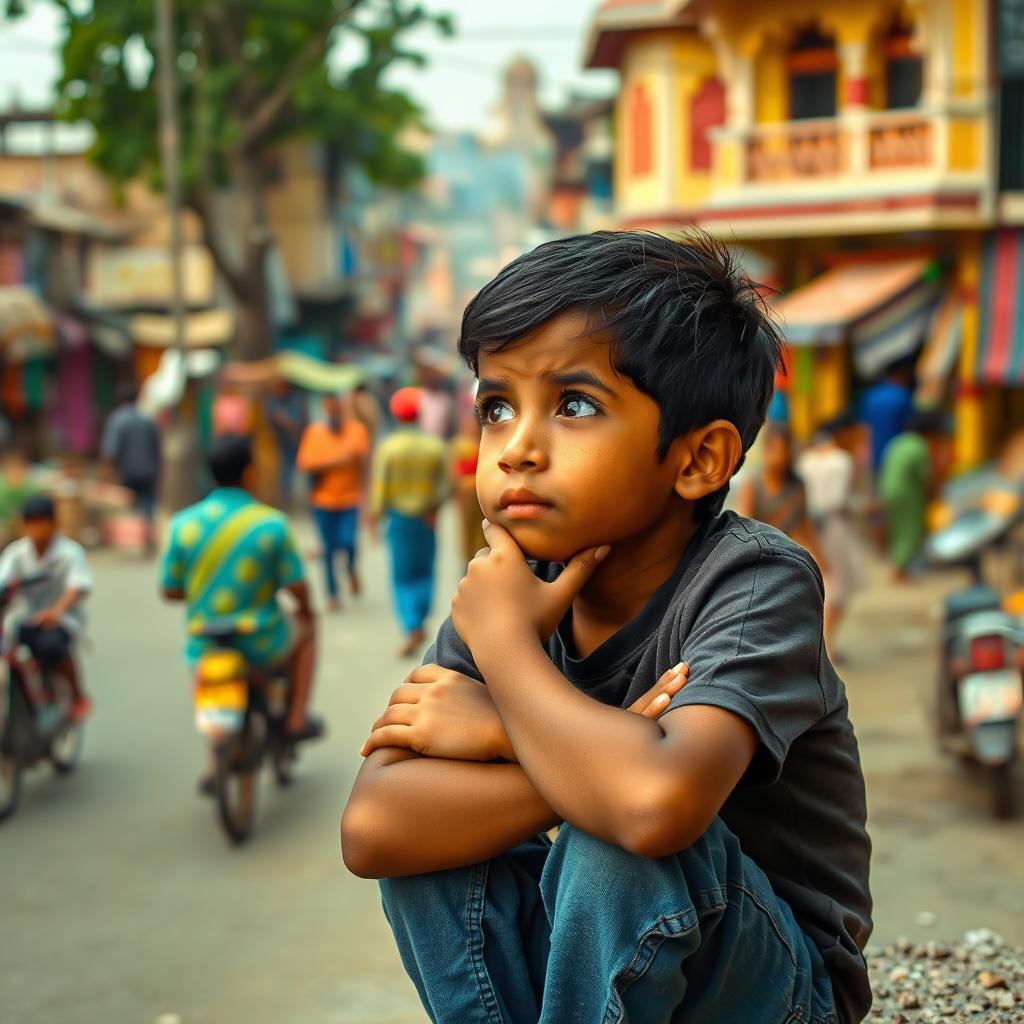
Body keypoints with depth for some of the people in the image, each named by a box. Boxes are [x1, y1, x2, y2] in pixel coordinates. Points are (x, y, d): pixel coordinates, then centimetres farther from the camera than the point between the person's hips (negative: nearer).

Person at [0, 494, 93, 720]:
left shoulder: (70, 552, -9)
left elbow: (80, 585, -27)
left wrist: (57, 610, -46)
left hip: (64, 619, -4)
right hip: (29, 618, 4)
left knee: (50, 645, -35)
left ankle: (79, 696, -10)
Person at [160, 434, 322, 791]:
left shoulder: (183, 524, -6)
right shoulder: (271, 522, -12)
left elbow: (169, 590, 0)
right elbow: (296, 588, -8)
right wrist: (304, 608, 15)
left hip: (205, 650, 2)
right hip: (262, 647, -2)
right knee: (306, 628, 31)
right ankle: (297, 718, 26)